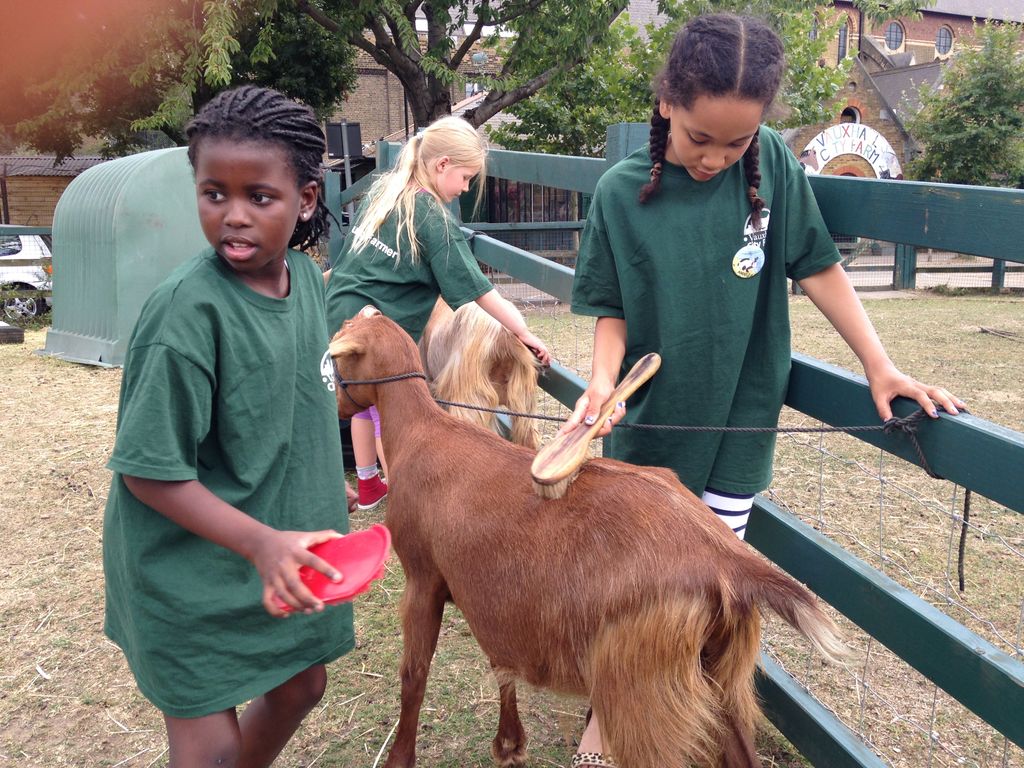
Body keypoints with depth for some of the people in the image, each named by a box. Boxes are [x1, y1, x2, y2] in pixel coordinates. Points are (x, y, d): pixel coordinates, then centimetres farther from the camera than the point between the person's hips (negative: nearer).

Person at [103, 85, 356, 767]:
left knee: (300, 687, 23)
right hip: (190, 570, -7)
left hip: (285, 548, 7)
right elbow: (147, 470, -22)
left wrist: (322, 483, 18)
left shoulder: (306, 277, -5)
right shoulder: (188, 310, -26)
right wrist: (260, 543, -30)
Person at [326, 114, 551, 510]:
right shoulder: (435, 220, -15)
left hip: (340, 311, 8)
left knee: (365, 401, 21)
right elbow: (478, 289, -15)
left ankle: (368, 485, 35)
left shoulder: (383, 190, 6)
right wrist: (523, 332, -9)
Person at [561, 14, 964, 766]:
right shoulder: (621, 190, -10)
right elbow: (612, 308, -4)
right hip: (647, 421, 0)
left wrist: (880, 366, -6)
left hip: (739, 418, 0)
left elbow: (818, 268, -1)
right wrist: (603, 379, -21)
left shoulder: (773, 163, -8)